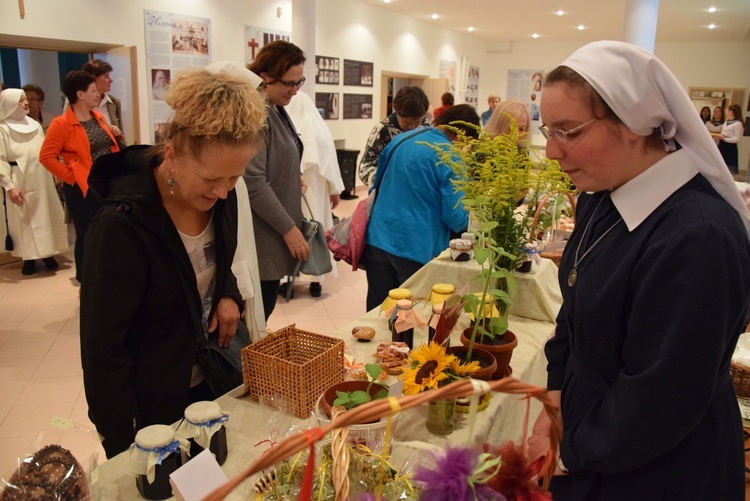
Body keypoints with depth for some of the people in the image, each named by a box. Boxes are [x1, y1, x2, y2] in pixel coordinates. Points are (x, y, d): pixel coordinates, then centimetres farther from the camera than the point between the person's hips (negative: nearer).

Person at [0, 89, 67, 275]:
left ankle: (47, 254, 20)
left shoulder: (35, 125, 10)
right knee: (24, 221, 2)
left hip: (42, 182, 5)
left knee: (46, 218, 9)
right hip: (20, 184, -5)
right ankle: (28, 257, 12)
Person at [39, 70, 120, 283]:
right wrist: (71, 177, -15)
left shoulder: (97, 117, 10)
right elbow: (46, 156, -13)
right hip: (83, 189, -6)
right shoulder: (61, 124, -12)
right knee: (87, 237, 2)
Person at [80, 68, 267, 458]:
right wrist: (127, 446, -17)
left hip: (210, 386, 6)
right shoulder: (122, 226, -27)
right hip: (151, 410, -6)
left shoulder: (219, 197, -8)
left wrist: (229, 297, -8)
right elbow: (102, 349, -20)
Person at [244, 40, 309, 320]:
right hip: (264, 237, -9)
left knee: (263, 311, 16)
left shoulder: (277, 111, 12)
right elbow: (254, 183, -21)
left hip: (277, 231, 9)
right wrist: (289, 229, -17)